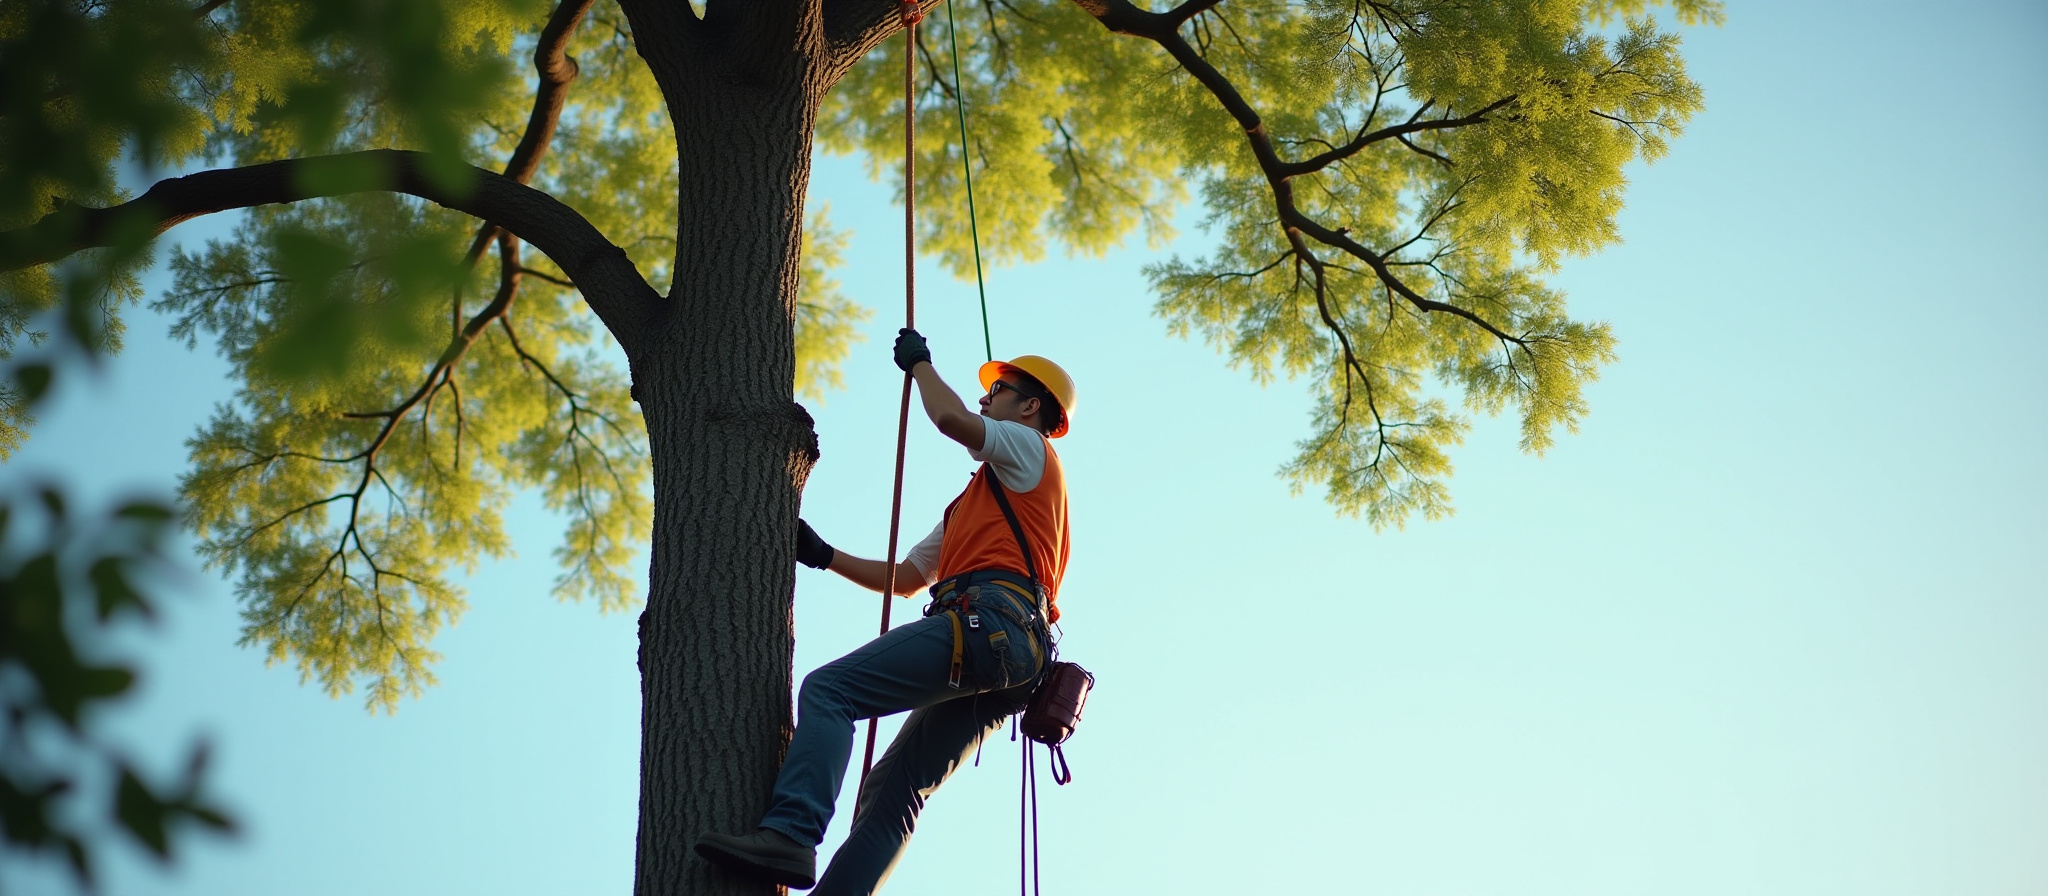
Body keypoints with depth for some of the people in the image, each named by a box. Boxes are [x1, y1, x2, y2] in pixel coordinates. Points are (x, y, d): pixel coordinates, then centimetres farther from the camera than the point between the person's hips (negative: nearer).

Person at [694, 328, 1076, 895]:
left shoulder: (1029, 448, 13)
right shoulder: (974, 503, 40)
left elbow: (950, 419, -8)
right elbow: (905, 577, 37)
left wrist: (919, 362, 11)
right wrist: (824, 556, 28)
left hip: (989, 619, -10)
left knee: (828, 689, -20)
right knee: (894, 789, 0)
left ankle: (790, 833, -37)